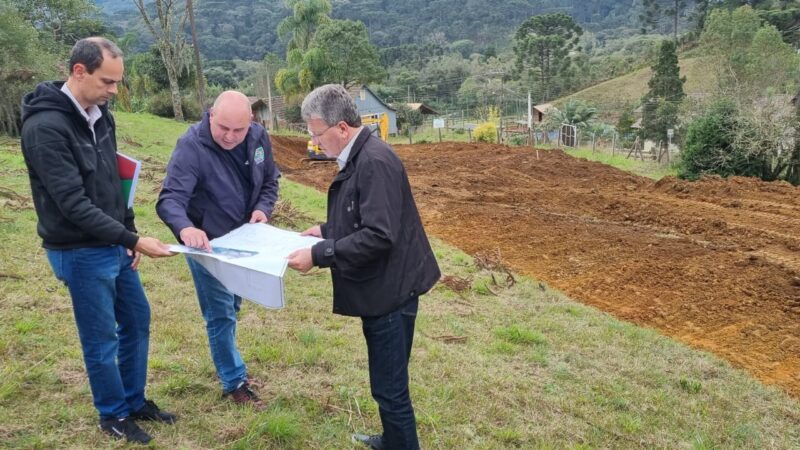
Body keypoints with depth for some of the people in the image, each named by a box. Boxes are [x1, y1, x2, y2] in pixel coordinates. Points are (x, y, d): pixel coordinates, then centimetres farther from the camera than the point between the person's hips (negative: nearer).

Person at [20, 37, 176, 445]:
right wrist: (133, 239, -25)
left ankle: (135, 401, 35)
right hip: (81, 253, -8)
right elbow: (73, 203, -25)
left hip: (114, 245, 8)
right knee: (102, 338, 6)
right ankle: (114, 414, 27)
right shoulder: (45, 127, -22)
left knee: (137, 322, 16)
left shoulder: (99, 114, 4)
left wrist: (129, 236, 10)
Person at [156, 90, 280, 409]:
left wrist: (263, 209, -15)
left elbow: (270, 180, 5)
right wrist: (185, 228, -57)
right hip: (206, 243, -6)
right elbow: (171, 198, -36)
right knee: (221, 313, -2)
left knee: (232, 306, 22)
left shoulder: (258, 137, -9)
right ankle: (235, 382, 14)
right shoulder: (191, 146, -27)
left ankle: (226, 360, 44)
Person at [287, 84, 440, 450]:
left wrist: (319, 255, -24)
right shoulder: (359, 158, 10)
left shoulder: (375, 162, -22)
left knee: (389, 388, 2)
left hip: (390, 291, -10)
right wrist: (326, 230, 11)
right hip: (380, 289, 11)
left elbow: (378, 235, -28)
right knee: (387, 383, 25)